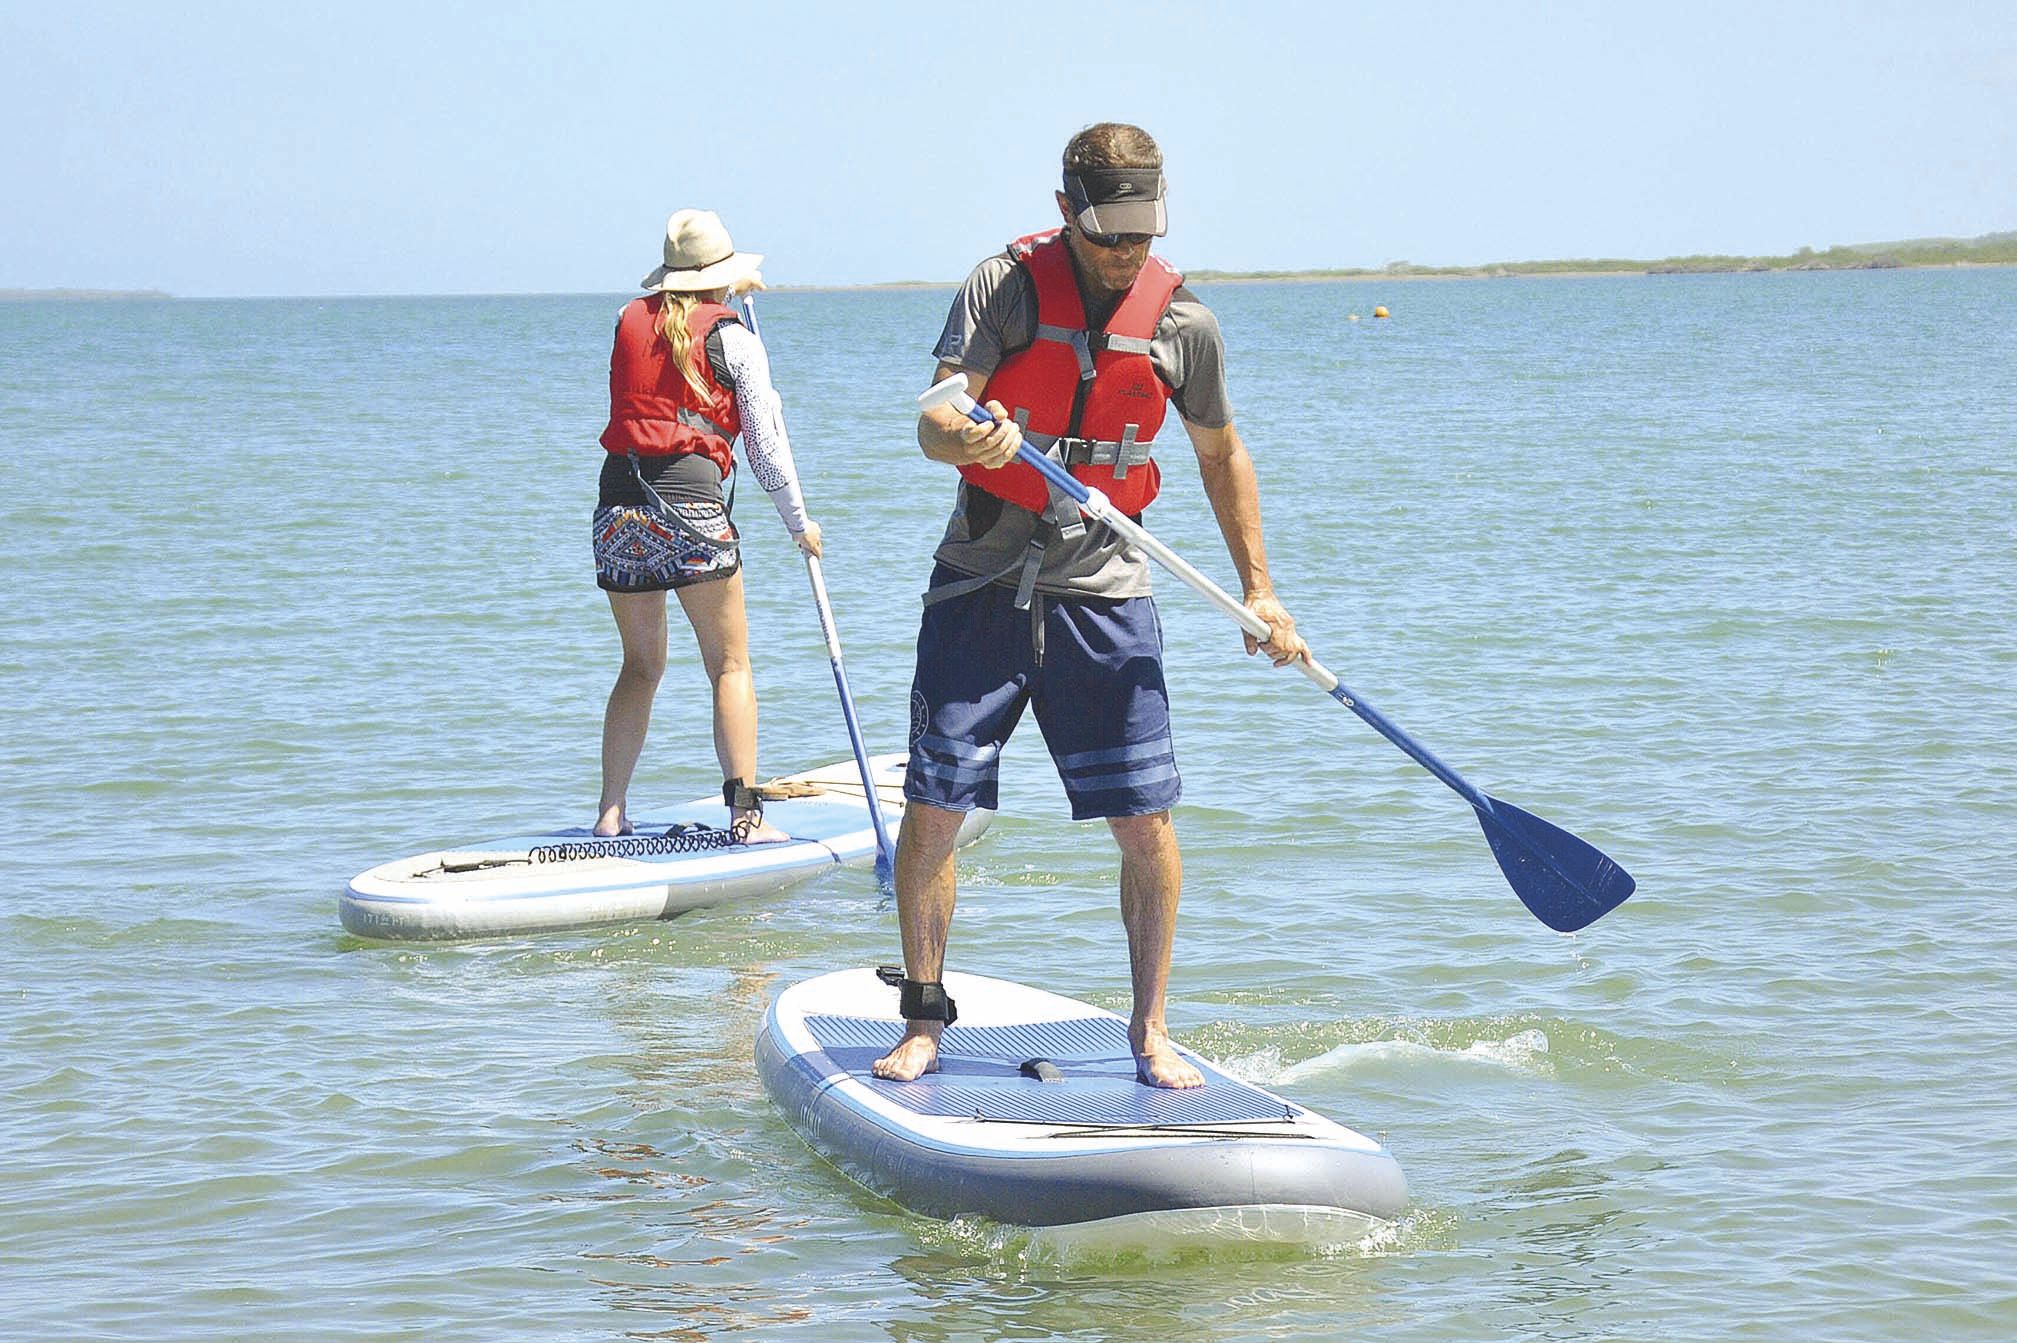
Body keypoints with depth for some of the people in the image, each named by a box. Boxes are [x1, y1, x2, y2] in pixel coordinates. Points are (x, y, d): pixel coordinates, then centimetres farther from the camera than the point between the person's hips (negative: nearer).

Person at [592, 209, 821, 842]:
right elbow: (766, 445, 5)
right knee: (731, 666, 1)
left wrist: (728, 291, 52)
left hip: (617, 504, 5)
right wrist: (800, 523, 18)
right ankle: (745, 813, -7)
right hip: (691, 504, -5)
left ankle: (610, 813, 11)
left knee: (640, 666, 16)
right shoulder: (733, 338, 1)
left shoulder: (629, 321, 13)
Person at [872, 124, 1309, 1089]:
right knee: (932, 809, -2)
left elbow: (1221, 452, 16)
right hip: (983, 583, -1)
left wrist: (1259, 590, 12)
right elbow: (934, 420, -16)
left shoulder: (1183, 323, 1)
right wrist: (962, 437, -40)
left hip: (1103, 593, 1)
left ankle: (1150, 1029, 12)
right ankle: (924, 1020, 14)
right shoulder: (1005, 287, -6)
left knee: (1146, 822, -3)